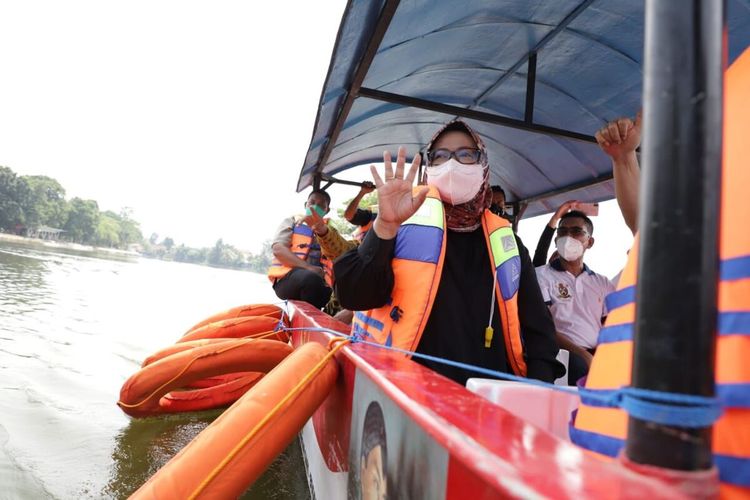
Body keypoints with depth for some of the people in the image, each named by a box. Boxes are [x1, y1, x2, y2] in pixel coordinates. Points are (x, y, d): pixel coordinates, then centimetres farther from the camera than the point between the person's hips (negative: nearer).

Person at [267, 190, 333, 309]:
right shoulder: (292, 222, 16)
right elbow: (278, 249, -3)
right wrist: (308, 267, -17)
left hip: (320, 284, 4)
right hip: (287, 279, -3)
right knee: (310, 278, -37)